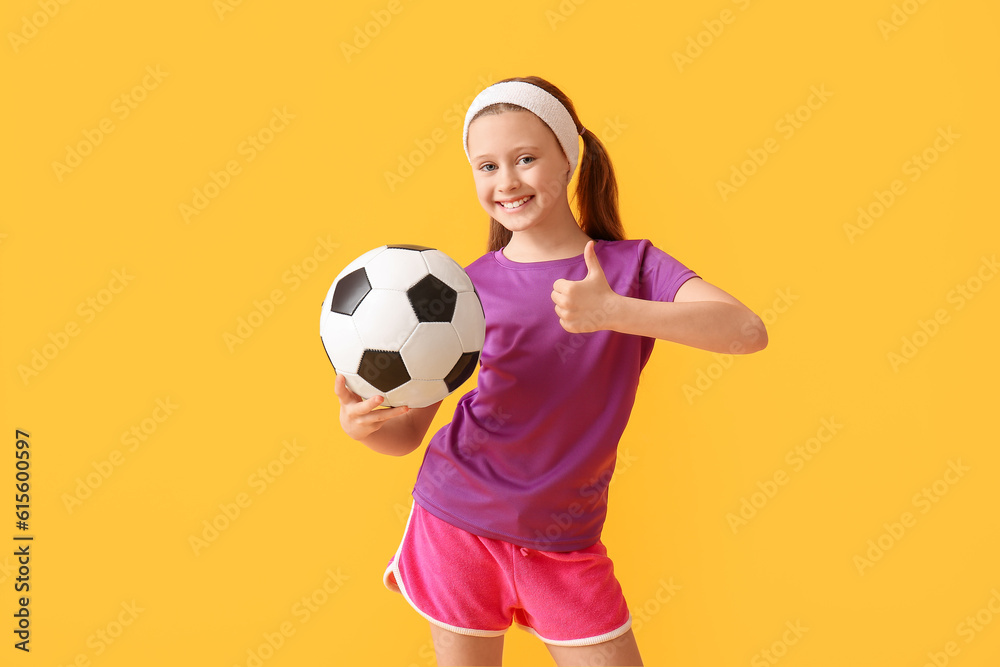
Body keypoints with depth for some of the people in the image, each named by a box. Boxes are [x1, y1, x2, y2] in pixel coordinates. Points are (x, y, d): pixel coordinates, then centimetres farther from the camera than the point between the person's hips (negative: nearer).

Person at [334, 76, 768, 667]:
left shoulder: (631, 265, -6)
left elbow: (748, 330, -23)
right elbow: (408, 430, -3)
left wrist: (615, 312, -32)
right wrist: (363, 423, -25)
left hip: (566, 544, 0)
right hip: (460, 524, 0)